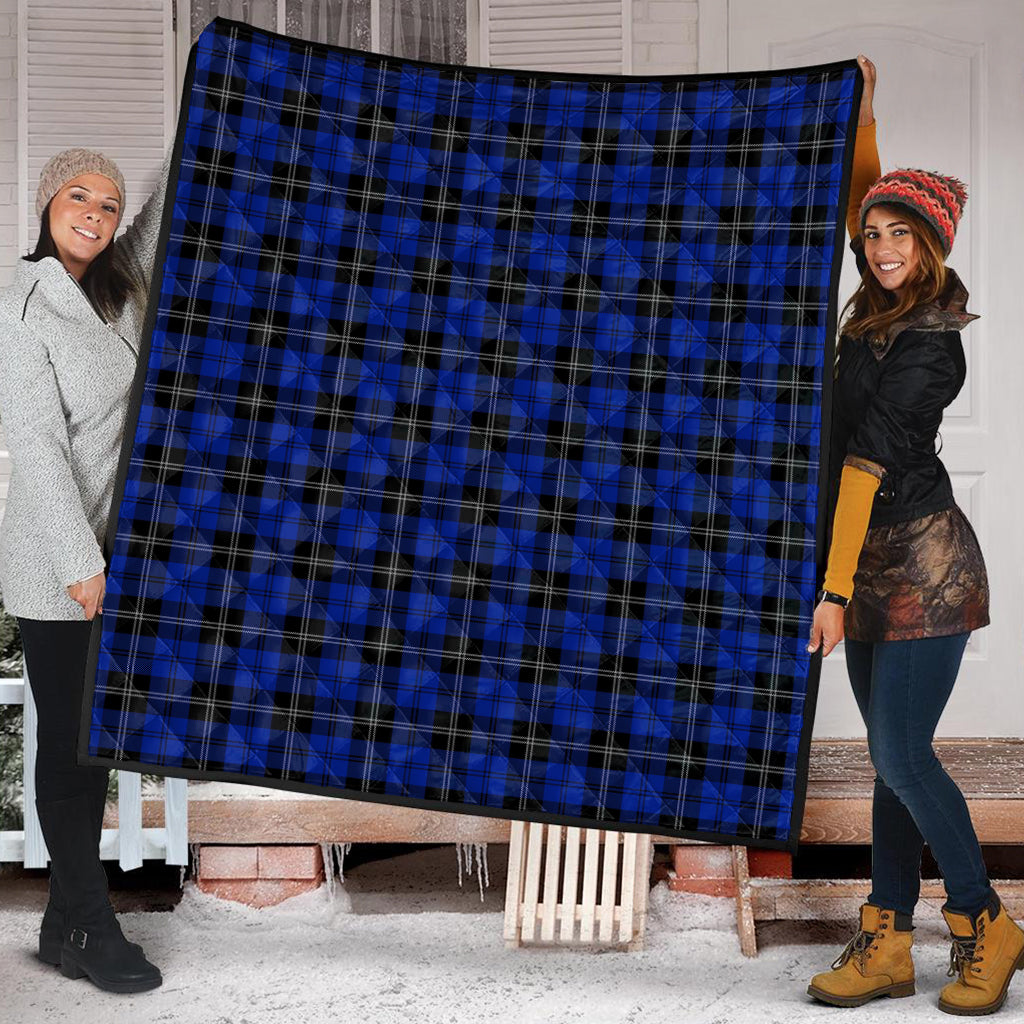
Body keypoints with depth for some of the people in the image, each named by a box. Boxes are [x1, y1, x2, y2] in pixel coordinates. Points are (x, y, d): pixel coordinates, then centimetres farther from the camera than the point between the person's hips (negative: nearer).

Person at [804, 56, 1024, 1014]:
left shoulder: (926, 344, -15)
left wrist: (834, 589, -22)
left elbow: (867, 463, -21)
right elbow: (863, 190, 26)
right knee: (893, 756, 8)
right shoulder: (883, 310, 9)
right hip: (876, 562, 9)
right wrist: (861, 104, 18)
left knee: (901, 754, -9)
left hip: (920, 560, -9)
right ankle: (886, 944, 12)